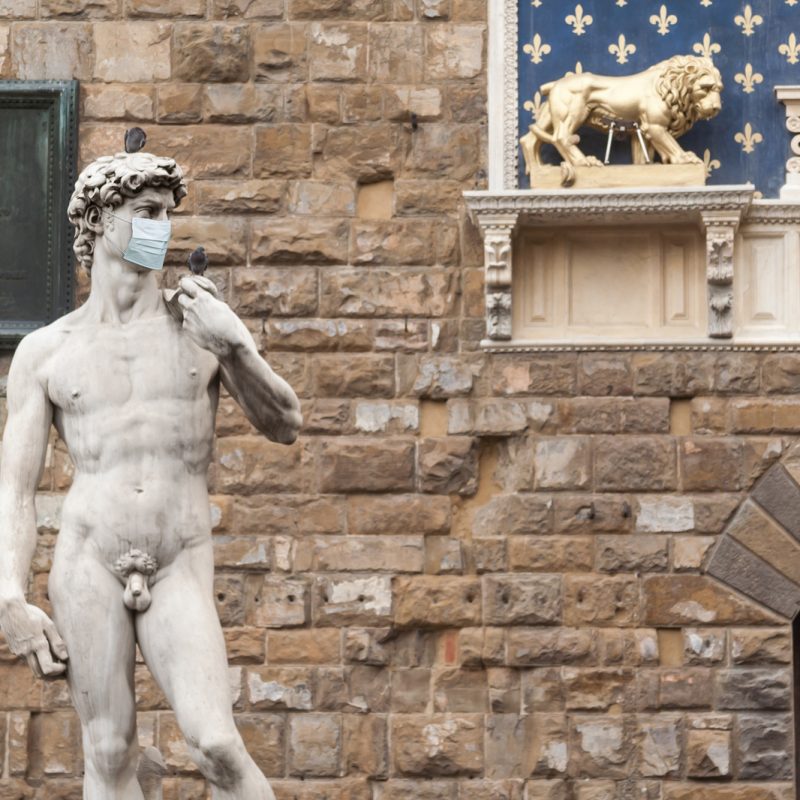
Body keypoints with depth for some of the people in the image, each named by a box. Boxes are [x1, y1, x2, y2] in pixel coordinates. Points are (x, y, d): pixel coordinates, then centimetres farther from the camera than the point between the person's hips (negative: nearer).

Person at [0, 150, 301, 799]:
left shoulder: (202, 322, 12)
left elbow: (284, 426, 8)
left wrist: (235, 347, -9)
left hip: (180, 574, 0)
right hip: (88, 564, 0)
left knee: (216, 746, -18)